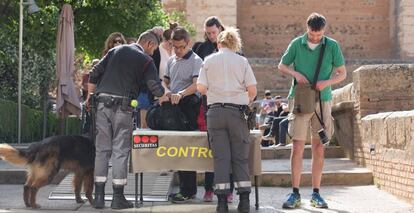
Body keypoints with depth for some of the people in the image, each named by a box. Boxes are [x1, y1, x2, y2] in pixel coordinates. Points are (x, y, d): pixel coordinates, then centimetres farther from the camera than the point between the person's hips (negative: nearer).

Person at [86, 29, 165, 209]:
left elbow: (94, 74, 13)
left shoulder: (115, 51, 18)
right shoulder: (145, 60, 4)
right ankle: (118, 198, 4)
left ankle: (99, 196, 8)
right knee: (120, 150, 2)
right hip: (122, 105, -4)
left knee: (102, 149, 7)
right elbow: (156, 89, -3)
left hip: (102, 102, 4)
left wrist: (90, 96, 18)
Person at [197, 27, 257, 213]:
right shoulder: (242, 61, 4)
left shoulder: (209, 60, 5)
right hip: (237, 111, 0)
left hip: (215, 111, 0)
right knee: (240, 156, 6)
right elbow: (252, 90, -1)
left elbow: (201, 88, 0)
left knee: (221, 156, 2)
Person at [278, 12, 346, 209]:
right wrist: (296, 73, -9)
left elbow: (342, 73, 5)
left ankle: (316, 194, 12)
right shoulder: (296, 44, 0)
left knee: (319, 148, 5)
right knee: (297, 146, -5)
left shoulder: (332, 46, 0)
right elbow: (281, 66, 11)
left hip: (323, 100, 1)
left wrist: (327, 82, -14)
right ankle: (295, 194, 1)